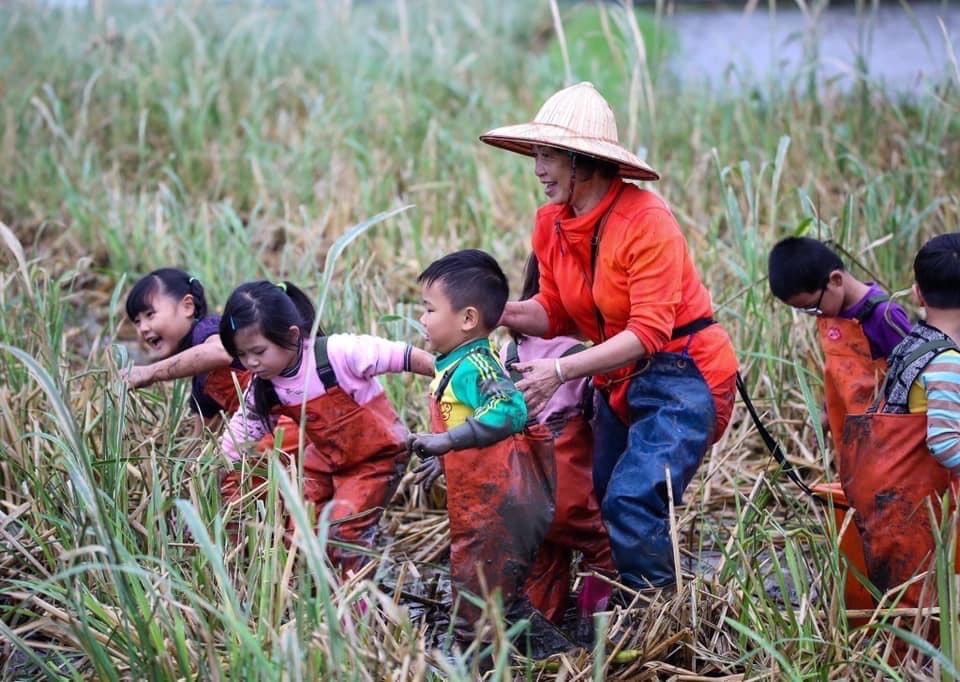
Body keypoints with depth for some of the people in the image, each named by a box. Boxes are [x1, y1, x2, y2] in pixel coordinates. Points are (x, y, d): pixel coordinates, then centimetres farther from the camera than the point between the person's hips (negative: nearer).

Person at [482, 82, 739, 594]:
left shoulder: (645, 220, -21)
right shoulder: (551, 223, 1)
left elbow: (650, 332, -24)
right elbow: (555, 313, 5)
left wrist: (562, 370, -31)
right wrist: (501, 314, -16)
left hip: (681, 373, -8)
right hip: (618, 382, 8)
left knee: (632, 500, -21)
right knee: (599, 502, 7)